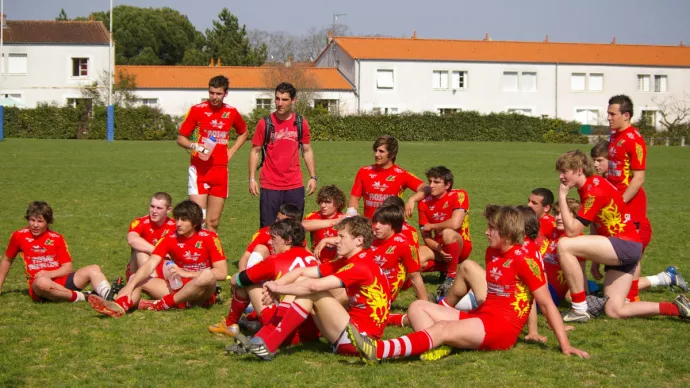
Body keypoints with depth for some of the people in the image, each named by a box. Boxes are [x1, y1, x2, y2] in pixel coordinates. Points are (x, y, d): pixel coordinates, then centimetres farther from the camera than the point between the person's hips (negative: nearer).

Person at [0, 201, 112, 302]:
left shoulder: (57, 238, 8)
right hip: (38, 287, -3)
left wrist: (49, 274, -15)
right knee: (42, 282, -41)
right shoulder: (19, 236, 5)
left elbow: (68, 267, 3)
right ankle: (79, 296, -29)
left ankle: (108, 298, -44)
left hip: (62, 282, 3)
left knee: (94, 269, -19)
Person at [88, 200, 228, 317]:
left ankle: (161, 304, -26)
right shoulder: (170, 239, 2)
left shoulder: (209, 238, -7)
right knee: (135, 279, -8)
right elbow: (149, 265, -9)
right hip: (178, 289, 4)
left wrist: (185, 273, -17)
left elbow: (222, 273, -14)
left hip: (202, 295, -4)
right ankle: (119, 306, -44)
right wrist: (129, 287, -25)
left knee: (207, 275, -37)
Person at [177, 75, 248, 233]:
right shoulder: (197, 110, -4)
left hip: (220, 171, 3)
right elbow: (181, 138, 0)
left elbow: (244, 133, 25)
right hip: (199, 170, -3)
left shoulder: (231, 112, 6)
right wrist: (195, 146, -20)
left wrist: (231, 152, 11)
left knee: (213, 222, 7)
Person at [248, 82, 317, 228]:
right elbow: (255, 151, 3)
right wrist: (252, 179, -4)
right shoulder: (265, 123, -2)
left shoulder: (301, 123, 3)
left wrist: (313, 177, 3)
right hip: (270, 186, -2)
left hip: (295, 186, 2)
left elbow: (307, 151, 11)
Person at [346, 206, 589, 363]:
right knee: (417, 307, -1)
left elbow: (547, 303, -11)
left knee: (442, 329, -32)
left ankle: (377, 350, -48)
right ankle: (436, 347, -30)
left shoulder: (523, 260, -11)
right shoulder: (492, 253, 13)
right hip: (480, 317, 9)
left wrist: (564, 345, -14)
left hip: (502, 328, -9)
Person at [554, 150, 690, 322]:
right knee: (614, 311, 9)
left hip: (625, 245, -10)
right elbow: (597, 223, 17)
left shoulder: (594, 190, -18)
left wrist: (562, 196, -16)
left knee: (564, 245, -21)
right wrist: (595, 259, 13)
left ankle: (580, 309, -14)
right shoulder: (589, 186, 12)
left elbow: (572, 231, -22)